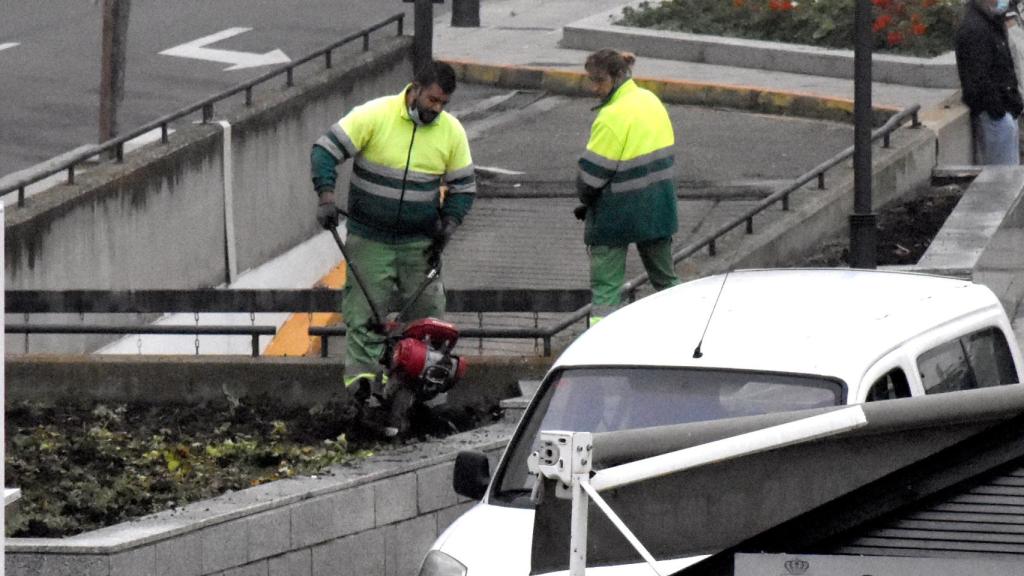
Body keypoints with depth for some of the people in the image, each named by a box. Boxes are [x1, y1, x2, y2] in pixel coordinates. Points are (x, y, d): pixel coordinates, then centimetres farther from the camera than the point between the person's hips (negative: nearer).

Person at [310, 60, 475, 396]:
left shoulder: (451, 131, 0)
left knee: (427, 314, 1)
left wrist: (448, 224, -4)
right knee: (365, 312, -7)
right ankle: (361, 375, -9)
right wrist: (326, 198, -22)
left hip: (420, 243, 3)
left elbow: (464, 186, 11)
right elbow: (325, 150, -10)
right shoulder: (373, 116, -11)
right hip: (369, 239, -3)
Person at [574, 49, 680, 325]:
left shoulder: (613, 117, -21)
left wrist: (586, 199, 3)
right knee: (664, 277, 21)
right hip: (659, 207, 8)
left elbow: (592, 172, -17)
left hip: (617, 212, -8)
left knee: (605, 286, -2)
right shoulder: (652, 101, 4)